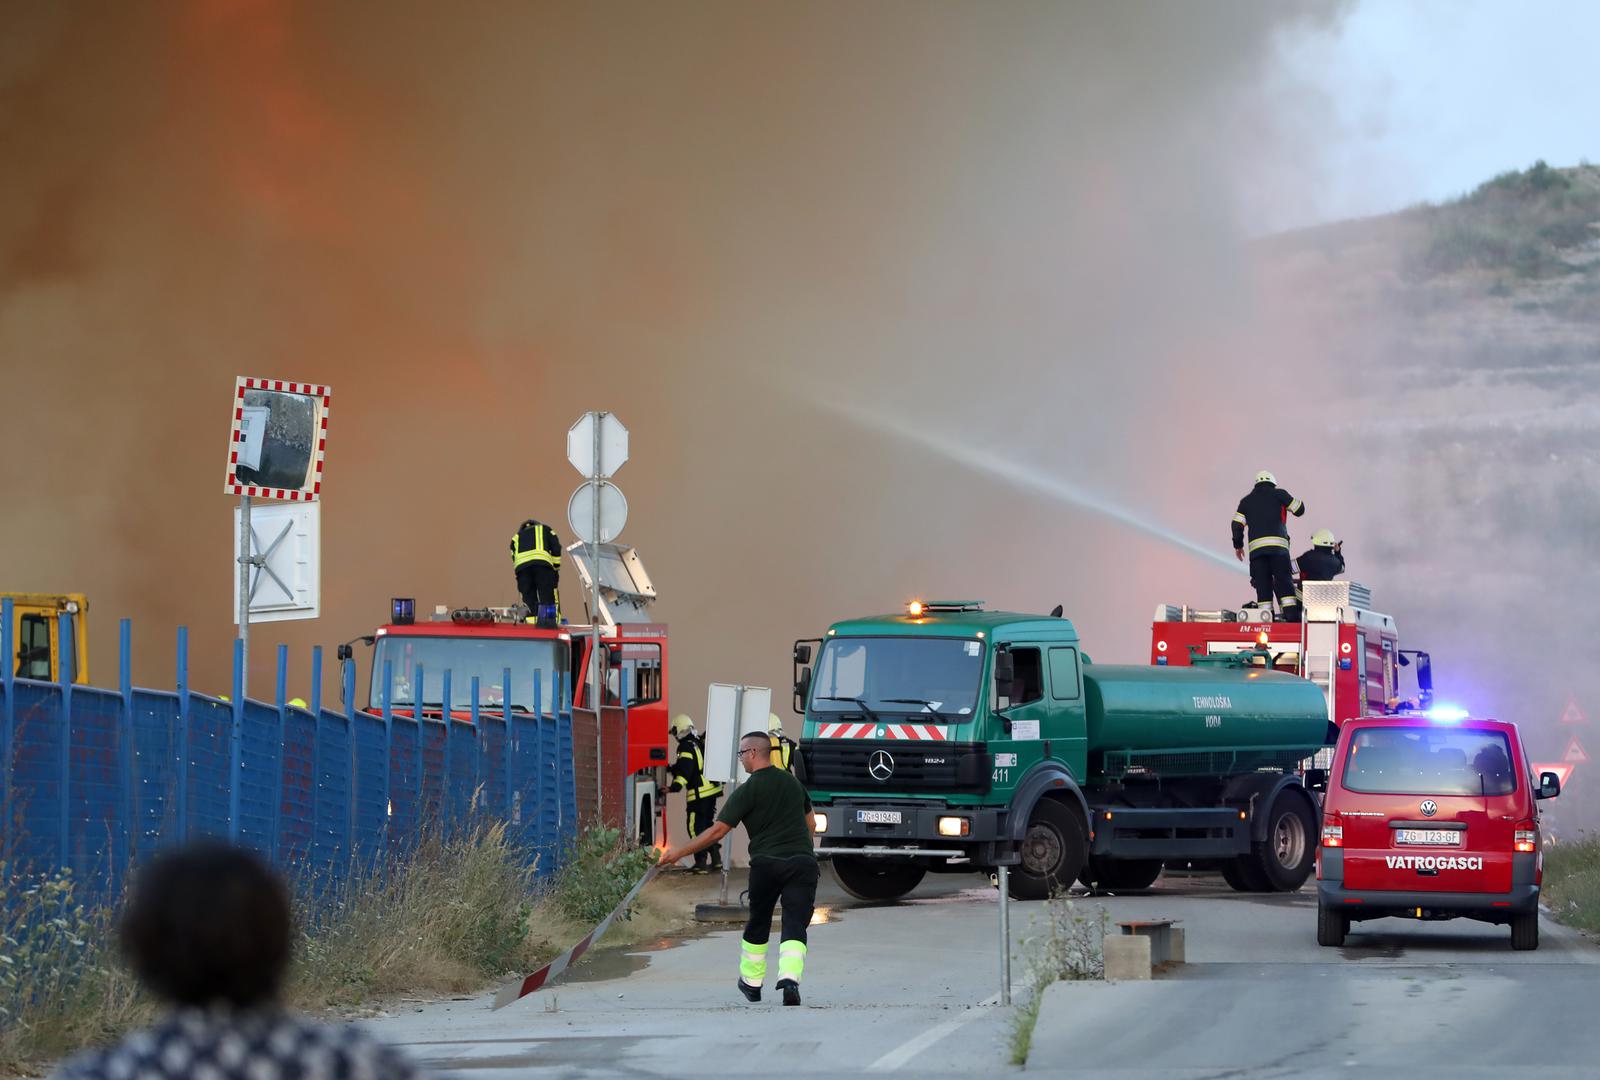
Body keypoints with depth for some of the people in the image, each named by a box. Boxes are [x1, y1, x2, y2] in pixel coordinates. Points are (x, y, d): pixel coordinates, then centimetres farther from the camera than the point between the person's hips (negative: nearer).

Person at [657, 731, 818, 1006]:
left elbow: (718, 831, -7)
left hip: (766, 863, -3)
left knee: (758, 924, 17)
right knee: (795, 927, -4)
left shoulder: (747, 791, -3)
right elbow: (809, 822, 26)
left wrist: (679, 852, -1)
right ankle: (790, 978, -27)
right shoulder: (792, 782, 15)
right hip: (803, 862, 3)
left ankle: (751, 983, 30)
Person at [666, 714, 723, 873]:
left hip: (699, 794, -9)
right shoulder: (701, 743, 15)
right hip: (712, 790, 9)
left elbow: (685, 769, -26)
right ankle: (716, 859, 21)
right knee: (708, 824, 20)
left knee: (695, 827, -3)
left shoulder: (686, 747, -12)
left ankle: (701, 863, -6)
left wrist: (676, 785, -33)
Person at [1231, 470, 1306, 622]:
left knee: (1263, 584, 1)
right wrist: (1288, 501, 33)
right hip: (1278, 545, -2)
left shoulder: (1246, 500, 19)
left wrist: (1238, 545, 20)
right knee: (1283, 581, -6)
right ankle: (1292, 616, -20)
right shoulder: (1279, 494, 11)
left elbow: (1237, 524, 10)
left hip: (1255, 546, 2)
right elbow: (1299, 509, 13)